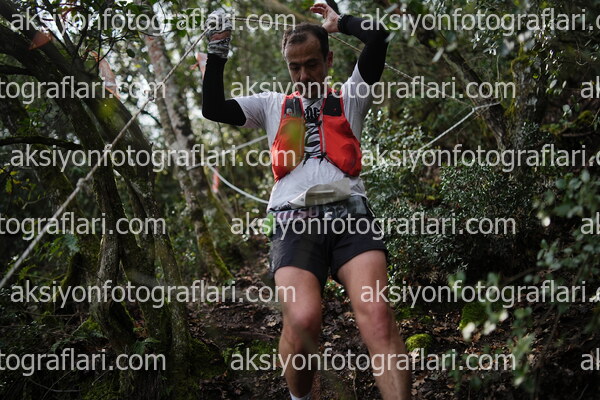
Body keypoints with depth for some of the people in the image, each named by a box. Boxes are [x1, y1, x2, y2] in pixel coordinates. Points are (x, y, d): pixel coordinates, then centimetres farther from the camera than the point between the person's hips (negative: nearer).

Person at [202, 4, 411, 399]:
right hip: (294, 220, 0)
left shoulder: (349, 98, 22)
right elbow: (213, 109, 16)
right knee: (302, 319, -24)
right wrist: (217, 56, 9)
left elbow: (378, 37, 9)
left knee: (377, 313, -25)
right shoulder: (272, 105, 26)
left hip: (349, 212, 0)